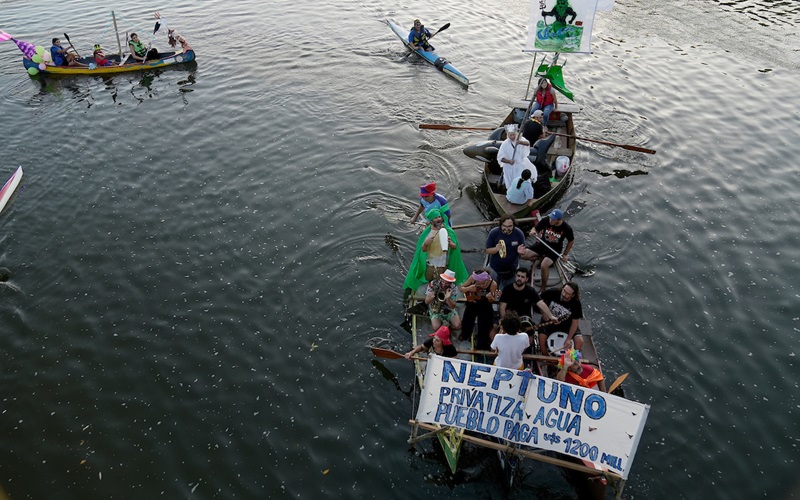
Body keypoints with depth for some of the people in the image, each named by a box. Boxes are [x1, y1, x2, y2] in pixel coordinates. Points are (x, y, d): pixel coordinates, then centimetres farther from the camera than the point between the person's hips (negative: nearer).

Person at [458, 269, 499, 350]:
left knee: (483, 327, -7)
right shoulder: (472, 278, -19)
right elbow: (461, 289, -7)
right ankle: (465, 334, 41)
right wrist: (469, 288, -27)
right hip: (471, 304, 2)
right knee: (466, 322, 3)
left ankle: (481, 345, 24)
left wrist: (490, 297, -38)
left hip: (484, 307, -2)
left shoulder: (493, 284, -24)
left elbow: (492, 301, -15)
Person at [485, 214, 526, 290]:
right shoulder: (493, 233, -17)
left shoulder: (519, 233, -15)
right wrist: (496, 249, -33)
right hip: (495, 269, -1)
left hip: (512, 270, 1)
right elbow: (487, 251, -11)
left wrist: (520, 251, -31)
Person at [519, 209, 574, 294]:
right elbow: (535, 228, -2)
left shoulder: (566, 228, -17)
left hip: (554, 250, -4)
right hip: (542, 244, 4)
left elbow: (571, 241, 0)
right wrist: (533, 232, -27)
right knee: (523, 254, -16)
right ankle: (542, 258, 5)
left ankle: (543, 288, -10)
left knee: (544, 265, -30)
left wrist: (565, 254, 1)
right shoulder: (546, 220, -15)